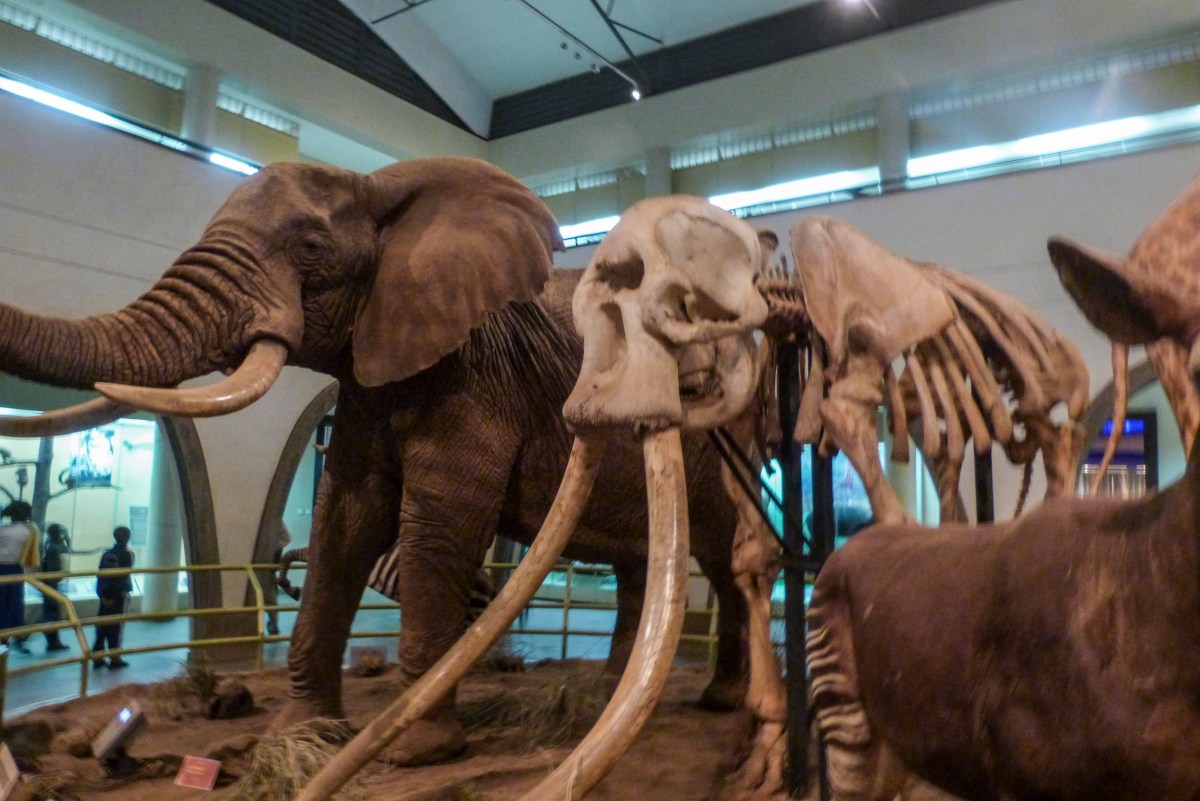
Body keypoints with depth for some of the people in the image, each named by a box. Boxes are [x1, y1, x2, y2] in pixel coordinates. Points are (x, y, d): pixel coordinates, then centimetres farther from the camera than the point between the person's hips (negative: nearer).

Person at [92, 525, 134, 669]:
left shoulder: (107, 554, 8)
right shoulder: (127, 554, -7)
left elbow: (100, 574, 4)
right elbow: (125, 575, -14)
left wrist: (102, 594, 4)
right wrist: (125, 591, -7)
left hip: (105, 594, 5)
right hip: (119, 594, -5)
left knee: (102, 625, 10)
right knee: (116, 626, 1)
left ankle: (97, 657, 11)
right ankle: (114, 658, 5)